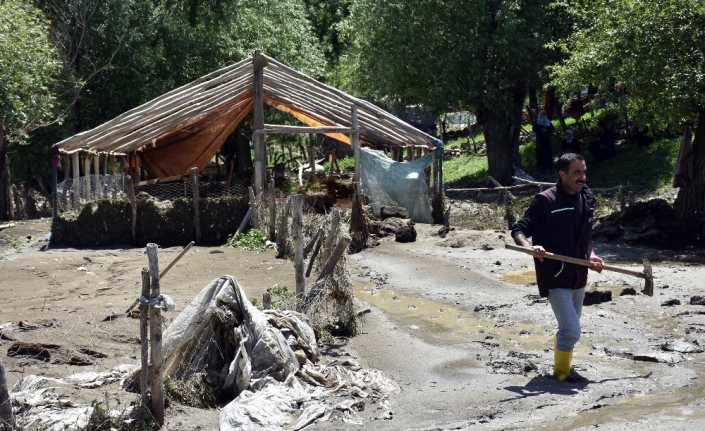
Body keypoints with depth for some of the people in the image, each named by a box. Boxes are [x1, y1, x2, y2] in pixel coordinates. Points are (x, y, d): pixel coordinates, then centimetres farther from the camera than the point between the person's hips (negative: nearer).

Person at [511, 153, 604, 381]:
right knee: (571, 330, -14)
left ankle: (564, 368, 43)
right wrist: (530, 247, -32)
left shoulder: (587, 200, 5)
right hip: (555, 277, -7)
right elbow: (518, 231, -12)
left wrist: (591, 255, 1)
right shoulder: (545, 201, -15)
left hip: (578, 276, 7)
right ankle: (560, 374, 5)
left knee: (569, 328, 21)